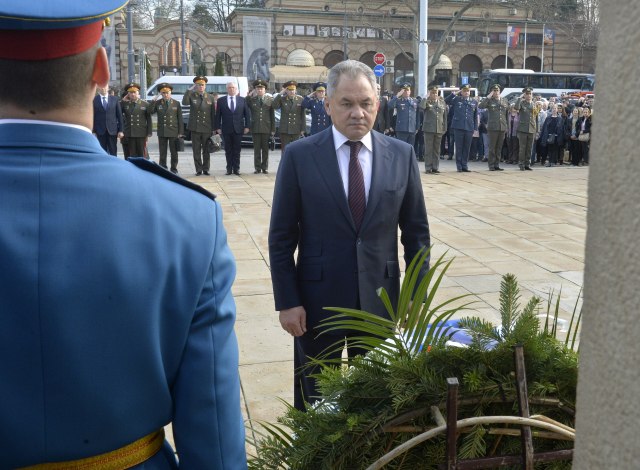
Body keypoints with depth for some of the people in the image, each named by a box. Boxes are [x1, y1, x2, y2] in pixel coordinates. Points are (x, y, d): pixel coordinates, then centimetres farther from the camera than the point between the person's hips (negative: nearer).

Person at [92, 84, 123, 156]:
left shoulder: (114, 99, 7)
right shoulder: (94, 100, 2)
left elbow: (119, 116, 6)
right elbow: (92, 117, 2)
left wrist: (120, 130, 1)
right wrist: (93, 131, -3)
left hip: (112, 130, 1)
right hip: (100, 131, -1)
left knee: (113, 153, 2)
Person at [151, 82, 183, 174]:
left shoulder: (176, 103, 2)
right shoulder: (157, 103, 4)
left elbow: (180, 119, 2)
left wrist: (180, 132, -3)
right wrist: (153, 101, -13)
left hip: (173, 132, -1)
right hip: (162, 132, 1)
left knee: (174, 152, 7)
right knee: (162, 153, 5)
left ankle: (174, 169, 17)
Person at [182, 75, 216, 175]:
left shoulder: (210, 98, 7)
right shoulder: (191, 96, 4)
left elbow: (213, 114, 6)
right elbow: (184, 103, -18)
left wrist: (214, 128, 2)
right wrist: (189, 90, -22)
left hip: (207, 128, 1)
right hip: (195, 128, 0)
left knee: (206, 150, 5)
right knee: (196, 151, 2)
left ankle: (206, 169, 13)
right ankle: (198, 170, 9)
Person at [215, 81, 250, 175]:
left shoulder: (242, 100, 6)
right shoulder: (221, 100, 5)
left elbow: (247, 114, 6)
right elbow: (217, 115, 4)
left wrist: (247, 126, -2)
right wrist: (218, 127, -3)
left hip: (238, 129, 0)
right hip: (226, 129, 0)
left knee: (237, 150, 3)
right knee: (228, 150, 4)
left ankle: (236, 168, 8)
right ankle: (229, 168, 10)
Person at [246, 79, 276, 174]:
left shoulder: (270, 100, 5)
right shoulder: (251, 100, 6)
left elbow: (272, 116, 5)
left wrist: (273, 130, 1)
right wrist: (250, 95, -7)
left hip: (266, 128, 0)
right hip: (255, 128, 0)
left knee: (265, 149, 6)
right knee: (257, 149, 4)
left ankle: (265, 167, 13)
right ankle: (257, 167, 10)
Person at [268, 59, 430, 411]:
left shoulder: (402, 155, -1)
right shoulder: (299, 156, -7)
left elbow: (416, 231, 4)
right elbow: (281, 237, -4)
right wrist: (287, 302, -8)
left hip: (380, 298, 2)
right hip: (318, 298, -1)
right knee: (315, 399, 15)